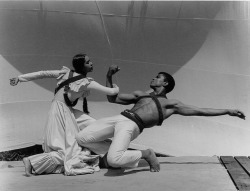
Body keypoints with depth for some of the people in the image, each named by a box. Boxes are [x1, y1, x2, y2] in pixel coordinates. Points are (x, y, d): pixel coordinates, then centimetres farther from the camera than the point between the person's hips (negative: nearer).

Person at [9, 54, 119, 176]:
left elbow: (43, 74, 6)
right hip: (60, 112, -9)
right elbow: (111, 92, -8)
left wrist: (20, 78, 10)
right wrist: (116, 88, 17)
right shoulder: (86, 82, -12)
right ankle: (31, 161, -10)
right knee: (66, 152, -6)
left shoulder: (66, 73, 7)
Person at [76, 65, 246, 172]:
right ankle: (113, 150, 12)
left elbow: (200, 111, 15)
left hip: (131, 125, -6)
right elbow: (112, 98, 32)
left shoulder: (171, 104, 16)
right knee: (81, 139, -6)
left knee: (114, 161, -29)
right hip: (118, 118, 6)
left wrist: (228, 111, 11)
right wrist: (109, 77, 21)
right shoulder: (140, 94, 31)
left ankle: (146, 154, -2)